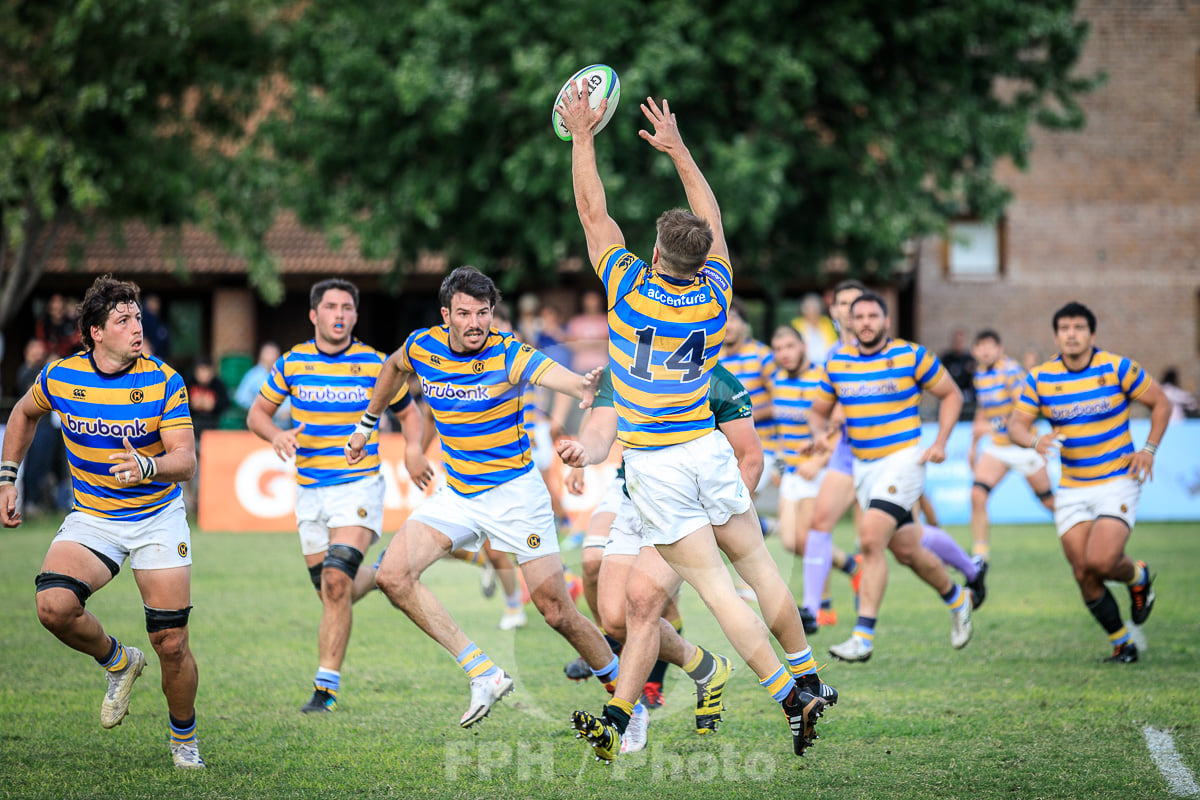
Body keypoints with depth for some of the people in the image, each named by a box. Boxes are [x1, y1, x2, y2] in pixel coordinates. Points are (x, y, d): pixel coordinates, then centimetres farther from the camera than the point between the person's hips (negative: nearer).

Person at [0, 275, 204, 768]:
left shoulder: (163, 381, -12)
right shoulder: (60, 377, -7)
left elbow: (186, 461, -17)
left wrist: (146, 467, -38)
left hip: (158, 517, -1)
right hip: (92, 518, 1)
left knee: (172, 645, -5)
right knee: (54, 605, -26)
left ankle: (184, 738, 23)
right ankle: (117, 662, 5)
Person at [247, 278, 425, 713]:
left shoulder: (375, 364, -3)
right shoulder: (292, 363, 1)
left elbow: (409, 412, 10)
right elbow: (257, 412, 11)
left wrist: (413, 446, -11)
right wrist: (276, 434, -12)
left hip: (359, 485, -3)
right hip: (310, 492, 3)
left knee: (336, 582, -19)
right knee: (331, 590, 8)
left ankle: (326, 685, -13)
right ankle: (375, 575, 44)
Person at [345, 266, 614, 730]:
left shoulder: (508, 355, -20)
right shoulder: (422, 346, -5)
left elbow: (567, 380, -39)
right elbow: (394, 367, 20)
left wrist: (589, 387, -62)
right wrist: (366, 425, 26)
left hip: (514, 492, -5)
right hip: (456, 495, 5)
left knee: (557, 612, -6)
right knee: (394, 576, -16)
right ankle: (484, 675, -12)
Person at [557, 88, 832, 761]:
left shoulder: (630, 289, -12)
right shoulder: (715, 296, -2)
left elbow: (593, 211, -2)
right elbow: (712, 216, 14)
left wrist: (582, 134, 7)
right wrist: (678, 149, 20)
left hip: (654, 464, -4)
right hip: (708, 448, 4)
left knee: (715, 585, -5)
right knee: (758, 565, 13)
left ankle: (790, 697, -10)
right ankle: (808, 677, 20)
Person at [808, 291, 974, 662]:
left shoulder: (911, 356, -7)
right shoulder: (837, 363, 5)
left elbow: (951, 394, 4)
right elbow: (819, 410, 16)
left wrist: (940, 442, -6)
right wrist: (819, 433, -7)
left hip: (903, 460, -5)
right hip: (863, 466, 5)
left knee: (871, 539, -22)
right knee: (906, 551, 13)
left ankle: (864, 636, -21)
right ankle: (955, 597, 41)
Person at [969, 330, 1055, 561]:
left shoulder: (1010, 370, -18)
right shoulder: (980, 374, 5)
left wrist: (996, 424, -36)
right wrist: (974, 445, 23)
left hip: (1023, 445, -5)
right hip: (997, 447, 6)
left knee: (1049, 501, 6)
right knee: (977, 495, -14)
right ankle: (979, 555, -11)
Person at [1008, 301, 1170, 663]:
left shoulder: (1118, 368, -8)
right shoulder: (1040, 378, -1)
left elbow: (1161, 403, 2)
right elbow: (1016, 423, 3)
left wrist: (1149, 449, -8)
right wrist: (1034, 440, -20)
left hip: (1118, 481, -3)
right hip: (1072, 490, 3)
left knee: (1100, 561, -21)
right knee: (1083, 573, -2)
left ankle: (1138, 576, 15)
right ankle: (1121, 642, 19)